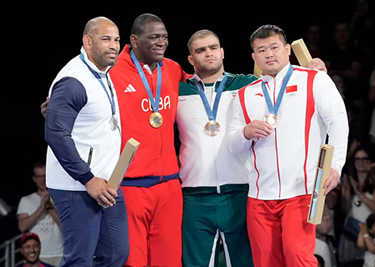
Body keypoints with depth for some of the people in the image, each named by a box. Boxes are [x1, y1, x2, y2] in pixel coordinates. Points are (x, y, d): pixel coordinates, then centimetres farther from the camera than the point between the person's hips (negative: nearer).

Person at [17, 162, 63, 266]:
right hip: (37, 256, 0)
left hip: (59, 255, 0)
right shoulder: (26, 201, 10)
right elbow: (22, 227, -3)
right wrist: (41, 207, -10)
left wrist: (49, 206, -10)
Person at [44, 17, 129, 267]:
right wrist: (88, 180, -21)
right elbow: (56, 135, -22)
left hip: (106, 183, 9)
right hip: (78, 188, -9)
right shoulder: (73, 81, -17)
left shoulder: (104, 75, 12)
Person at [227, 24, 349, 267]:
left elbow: (338, 121, -3)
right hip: (260, 196, 4)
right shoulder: (246, 95, 16)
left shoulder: (314, 80, 5)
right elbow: (234, 146, 15)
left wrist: (335, 165, -15)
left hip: (301, 191, -4)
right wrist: (246, 133, -7)